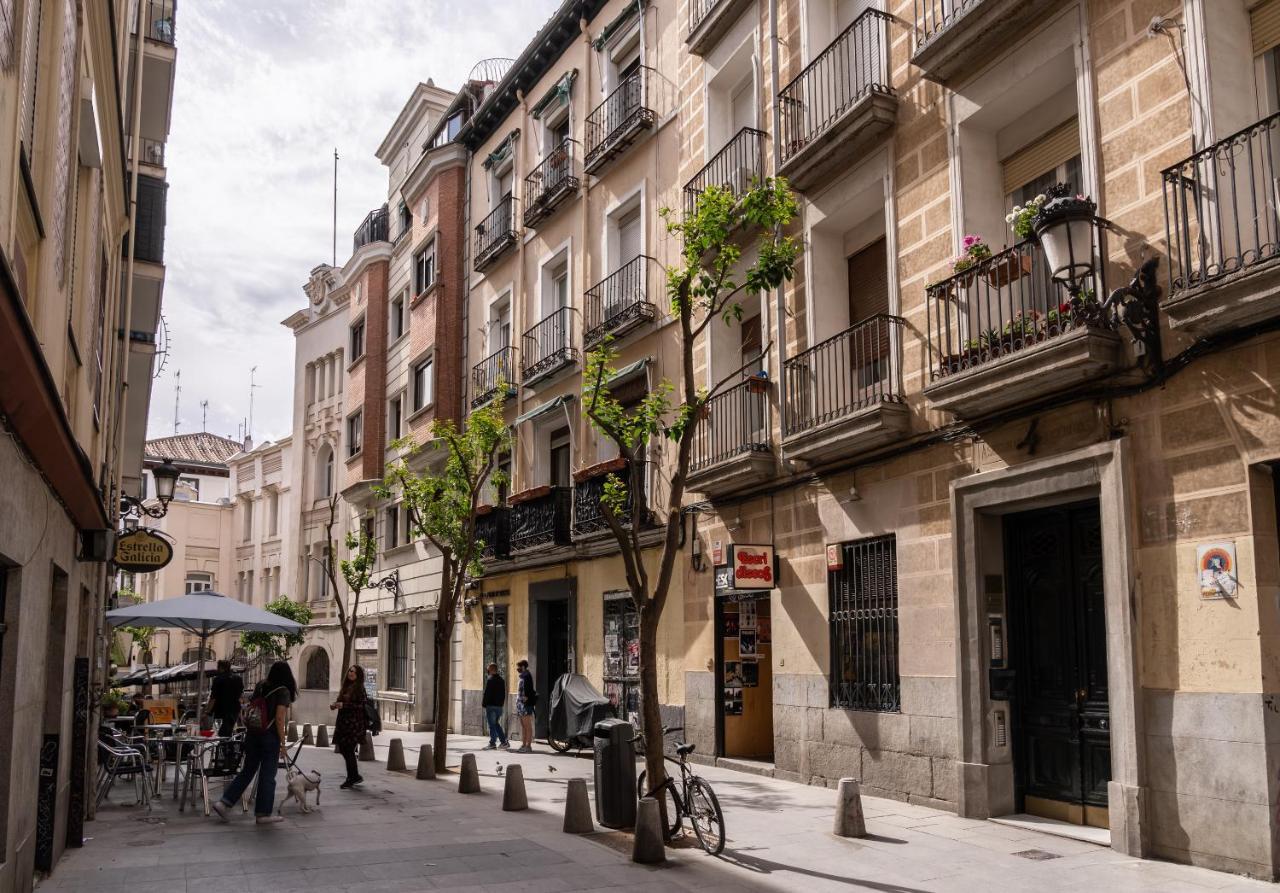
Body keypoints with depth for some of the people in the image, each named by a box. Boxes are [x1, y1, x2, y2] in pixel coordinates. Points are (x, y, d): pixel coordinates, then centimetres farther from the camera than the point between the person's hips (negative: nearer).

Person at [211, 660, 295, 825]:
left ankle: (224, 803, 12)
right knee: (267, 775, 4)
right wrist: (283, 744, -10)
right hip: (270, 737, -6)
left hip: (252, 734, 6)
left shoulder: (260, 686, 8)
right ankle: (263, 813, 11)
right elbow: (279, 719, -14)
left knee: (247, 770, 17)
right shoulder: (283, 691, -10)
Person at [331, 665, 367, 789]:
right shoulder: (346, 686, 13)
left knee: (348, 750, -6)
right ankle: (355, 777, 22)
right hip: (343, 722, 8)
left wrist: (344, 705, -21)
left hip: (354, 724, -8)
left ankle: (351, 779, 6)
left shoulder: (359, 688, -9)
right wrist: (335, 705, 2)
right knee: (343, 749, 10)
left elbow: (362, 706, -17)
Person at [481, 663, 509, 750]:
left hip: (491, 705, -7)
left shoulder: (490, 680, -12)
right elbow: (504, 694, 15)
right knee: (496, 724, 16)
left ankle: (492, 744, 0)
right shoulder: (502, 680, 11)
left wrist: (483, 703, -6)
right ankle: (504, 742, 10)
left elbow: (487, 693, -15)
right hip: (499, 706, 7)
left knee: (492, 725, -1)